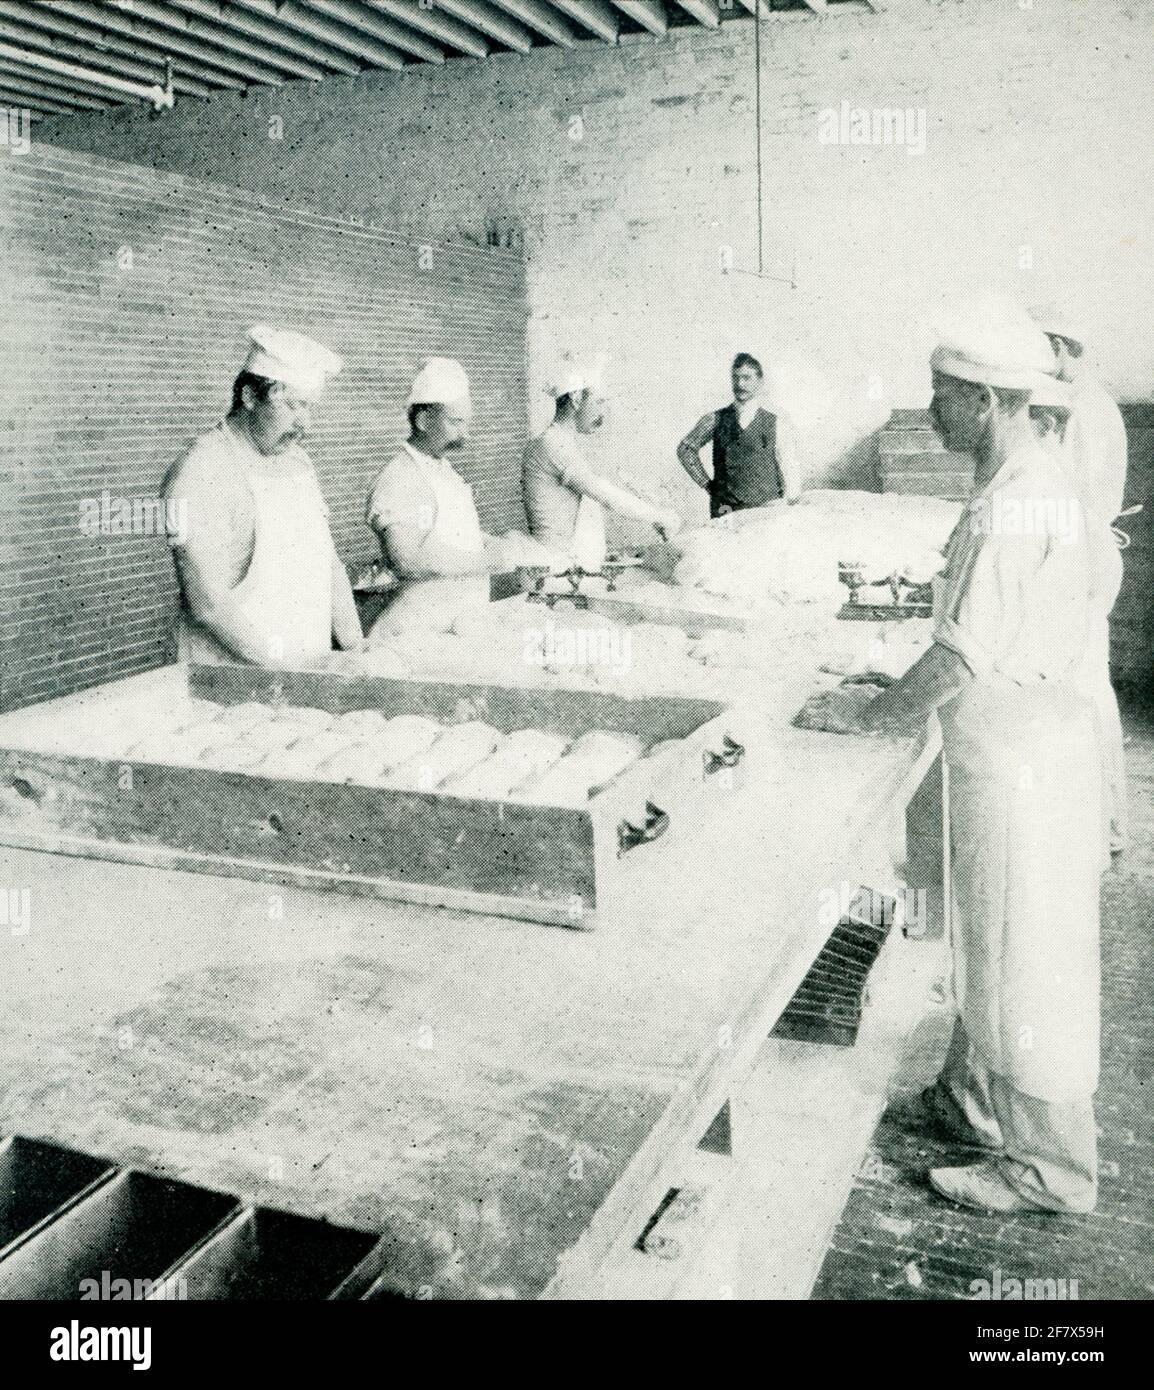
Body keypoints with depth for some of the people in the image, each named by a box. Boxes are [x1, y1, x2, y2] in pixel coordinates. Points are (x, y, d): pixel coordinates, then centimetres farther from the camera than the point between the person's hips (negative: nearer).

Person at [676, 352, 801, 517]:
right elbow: (685, 449, 17)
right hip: (725, 512, 1)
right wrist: (708, 485, 10)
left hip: (767, 511, -1)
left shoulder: (778, 424, 5)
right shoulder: (715, 420, 9)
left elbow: (791, 473, 6)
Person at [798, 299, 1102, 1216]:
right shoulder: (1028, 482, 9)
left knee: (1025, 959, 4)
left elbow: (962, 659, -22)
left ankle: (1050, 1168, 21)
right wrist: (901, 697, 12)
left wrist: (871, 717, -10)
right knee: (991, 943, 20)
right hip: (1012, 749, 10)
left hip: (1022, 760, -10)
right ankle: (977, 1103, 38)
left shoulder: (1014, 504, -23)